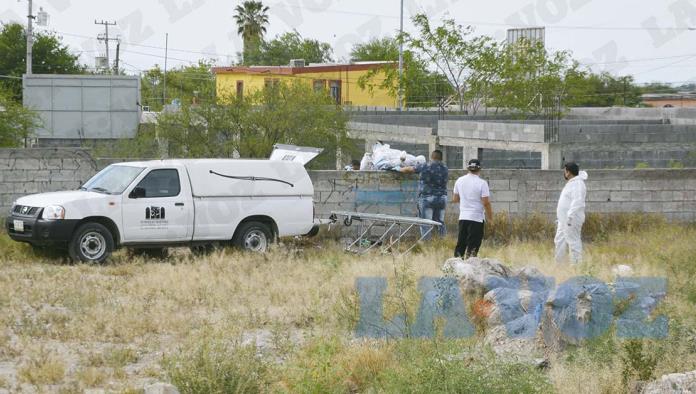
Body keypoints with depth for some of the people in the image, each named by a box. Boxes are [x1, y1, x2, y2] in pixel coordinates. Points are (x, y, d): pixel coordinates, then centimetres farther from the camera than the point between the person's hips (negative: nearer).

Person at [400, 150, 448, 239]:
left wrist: (400, 169, 24)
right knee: (440, 222, 12)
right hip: (442, 198, 4)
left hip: (427, 199, -4)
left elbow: (409, 170, 4)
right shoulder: (445, 169, 6)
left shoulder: (425, 167, -6)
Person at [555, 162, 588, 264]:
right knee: (559, 241, 13)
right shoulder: (570, 183, 19)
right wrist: (558, 218, 24)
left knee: (573, 242, -9)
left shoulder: (577, 184, -14)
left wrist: (570, 216, -31)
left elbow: (578, 202, -26)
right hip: (564, 220, 11)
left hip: (571, 221, -11)